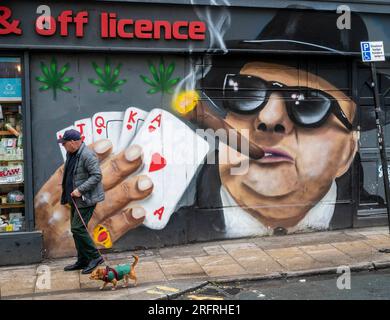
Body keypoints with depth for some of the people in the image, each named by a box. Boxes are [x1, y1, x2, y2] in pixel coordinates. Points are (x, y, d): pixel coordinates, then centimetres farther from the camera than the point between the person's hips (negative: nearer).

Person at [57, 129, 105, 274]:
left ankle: (95, 257, 1)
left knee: (78, 228, -12)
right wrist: (66, 195, 18)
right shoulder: (70, 154, 12)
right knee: (76, 229, 13)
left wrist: (80, 190, -25)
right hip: (75, 199, 10)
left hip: (86, 199, -10)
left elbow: (97, 175, -23)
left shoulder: (87, 155, -19)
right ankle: (82, 261, 22)